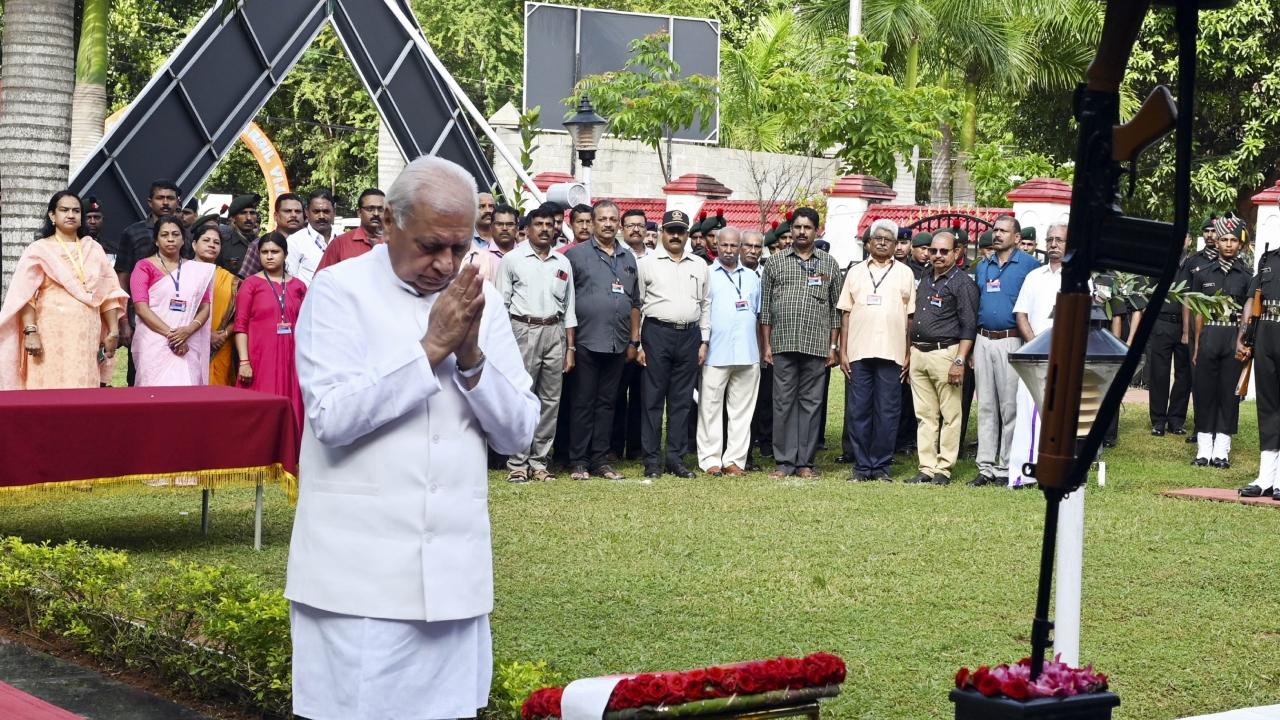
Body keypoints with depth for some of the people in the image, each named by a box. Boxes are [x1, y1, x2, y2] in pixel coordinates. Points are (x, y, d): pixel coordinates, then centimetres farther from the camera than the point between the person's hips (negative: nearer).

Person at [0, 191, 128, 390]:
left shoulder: (93, 249, 15)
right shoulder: (39, 250, 5)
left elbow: (109, 293, 14)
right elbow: (25, 297, -4)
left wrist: (113, 332, 6)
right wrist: (31, 332, -16)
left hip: (87, 336, 3)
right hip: (52, 335, -3)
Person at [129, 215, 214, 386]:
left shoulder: (196, 270, 16)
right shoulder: (145, 266, 6)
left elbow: (205, 306, 10)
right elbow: (141, 307, -4)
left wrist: (189, 330, -10)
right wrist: (170, 333, -14)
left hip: (188, 346, 3)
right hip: (155, 344, -3)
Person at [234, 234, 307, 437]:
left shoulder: (298, 286, 11)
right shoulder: (251, 283, 2)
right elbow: (240, 325, -3)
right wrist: (244, 361, -11)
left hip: (290, 359, 3)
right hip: (260, 359, -3)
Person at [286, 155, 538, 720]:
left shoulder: (478, 302, 9)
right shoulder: (339, 291, -4)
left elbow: (518, 433, 5)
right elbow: (332, 417, -17)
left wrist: (471, 358, -10)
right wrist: (431, 348, -16)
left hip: (454, 572, 4)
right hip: (360, 573, -4)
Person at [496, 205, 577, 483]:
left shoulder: (563, 263, 14)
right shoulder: (512, 260, 3)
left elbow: (569, 308, 16)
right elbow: (501, 304, 1)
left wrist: (570, 348, 11)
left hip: (555, 332, 4)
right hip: (524, 330, -4)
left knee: (551, 400, 4)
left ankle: (539, 461, 10)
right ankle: (517, 463, -2)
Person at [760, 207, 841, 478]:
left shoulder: (829, 264, 9)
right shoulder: (775, 262, 8)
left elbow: (836, 309, 10)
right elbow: (765, 307, 7)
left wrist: (833, 346, 4)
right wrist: (767, 345, 2)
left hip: (817, 345, 0)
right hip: (783, 344, 0)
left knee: (811, 402, 2)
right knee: (783, 402, 1)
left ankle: (805, 462, 8)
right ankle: (784, 461, 6)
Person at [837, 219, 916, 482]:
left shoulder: (905, 273, 10)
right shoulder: (855, 273, 13)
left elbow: (911, 317, 7)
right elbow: (846, 314, 10)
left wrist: (909, 354, 0)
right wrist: (842, 351, 3)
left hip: (892, 352, -1)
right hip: (858, 352, 1)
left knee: (887, 412, 0)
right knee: (859, 411, 2)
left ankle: (881, 465, 6)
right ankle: (862, 466, 7)